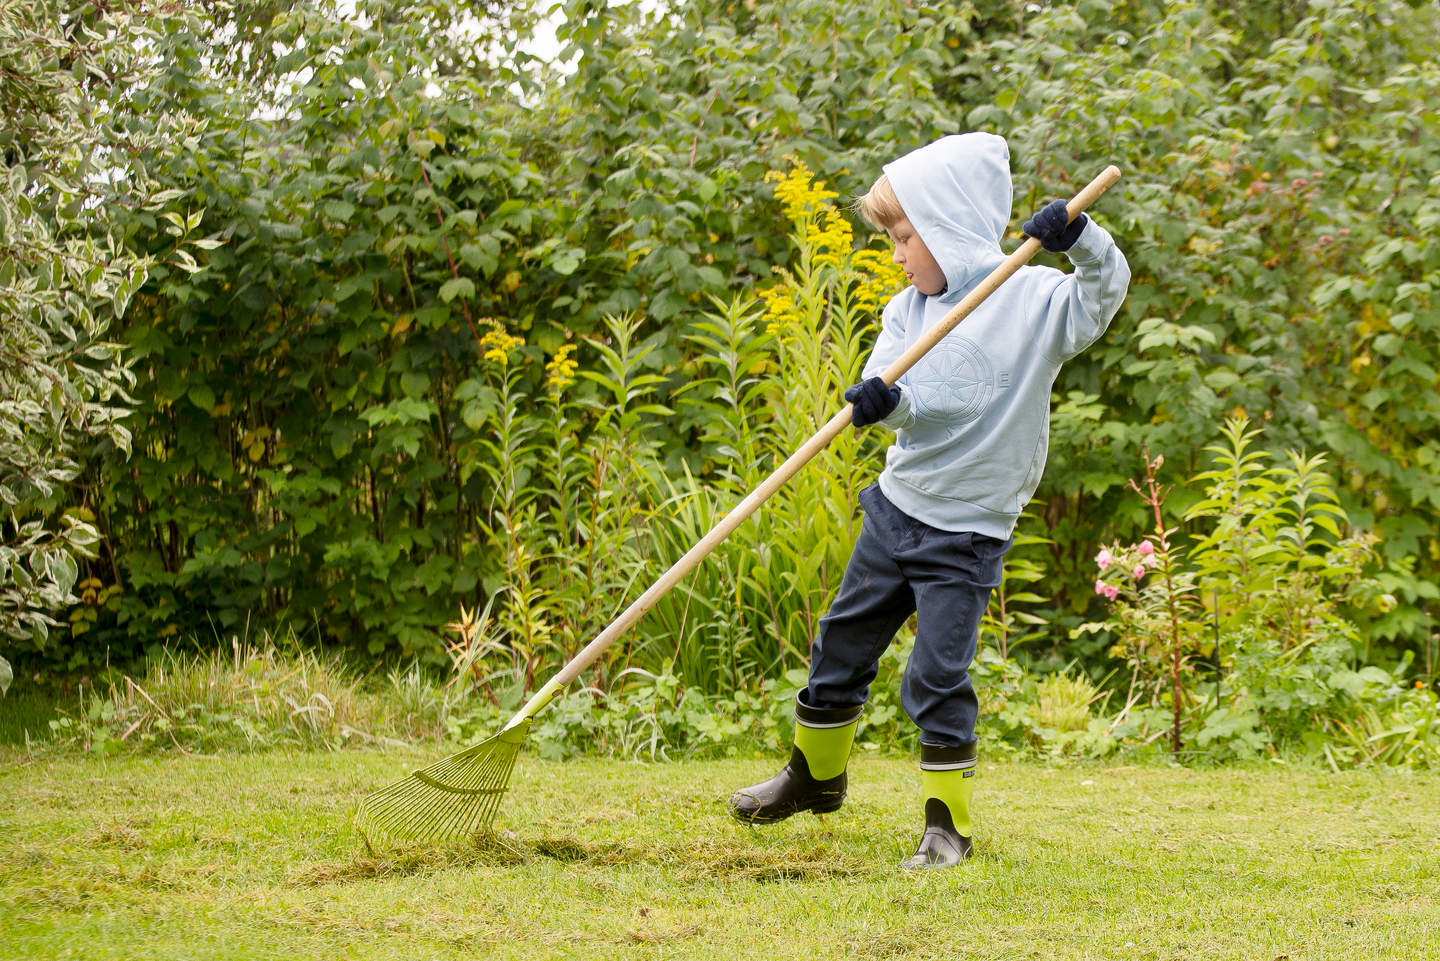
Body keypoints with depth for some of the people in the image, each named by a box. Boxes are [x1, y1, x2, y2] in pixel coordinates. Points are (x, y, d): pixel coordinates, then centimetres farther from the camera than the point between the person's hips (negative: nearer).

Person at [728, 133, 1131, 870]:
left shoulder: (1034, 299, -11)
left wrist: (1078, 237, -41)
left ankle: (949, 823, 3)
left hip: (966, 532, -6)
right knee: (842, 644, 17)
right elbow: (906, 402, -5)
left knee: (937, 676, -11)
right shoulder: (907, 310, 4)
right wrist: (884, 401, -28)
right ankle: (815, 774, 39)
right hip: (898, 506, 6)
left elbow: (1105, 291, -24)